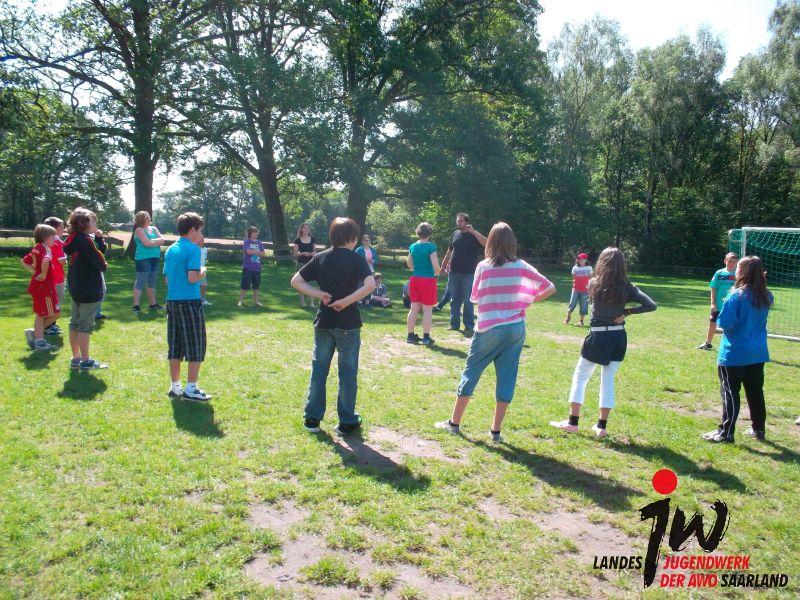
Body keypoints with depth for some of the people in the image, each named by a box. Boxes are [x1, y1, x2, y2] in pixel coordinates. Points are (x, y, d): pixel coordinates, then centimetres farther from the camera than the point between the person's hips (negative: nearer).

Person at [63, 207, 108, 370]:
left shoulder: (76, 239, 9)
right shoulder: (86, 240, -18)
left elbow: (99, 251, 11)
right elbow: (100, 262, -18)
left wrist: (99, 238, -1)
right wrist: (104, 265, 1)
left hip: (77, 288, 9)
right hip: (89, 289, -9)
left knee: (75, 323, 14)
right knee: (85, 325, -3)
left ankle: (76, 358, 24)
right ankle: (85, 361, 3)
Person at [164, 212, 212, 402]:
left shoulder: (170, 250, 13)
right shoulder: (193, 249, -10)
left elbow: (167, 278, 14)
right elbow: (192, 277, -20)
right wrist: (202, 272, -2)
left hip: (172, 301, 8)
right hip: (190, 302, -8)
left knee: (175, 346, 11)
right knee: (195, 347, 0)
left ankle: (175, 386, 17)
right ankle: (191, 389, 2)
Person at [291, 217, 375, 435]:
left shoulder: (320, 257, 4)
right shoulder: (357, 260, -8)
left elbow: (296, 281, 2)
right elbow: (370, 285, -24)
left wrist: (320, 294, -2)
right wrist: (346, 301, -18)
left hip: (323, 322, 4)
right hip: (348, 324, -3)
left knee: (318, 370, 13)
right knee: (347, 373, 7)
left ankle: (312, 419, 19)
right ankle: (347, 422, 14)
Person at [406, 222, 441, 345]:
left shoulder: (413, 246, 5)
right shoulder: (431, 246, -12)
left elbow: (409, 264, 15)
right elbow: (435, 265, -16)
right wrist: (437, 274, 3)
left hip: (414, 279, 5)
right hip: (428, 279, -5)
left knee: (414, 308, 11)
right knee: (427, 309, 2)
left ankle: (411, 335, 16)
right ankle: (426, 337, 3)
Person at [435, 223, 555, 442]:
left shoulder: (483, 266, -6)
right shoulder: (521, 266, -1)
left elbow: (475, 297, 3)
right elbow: (550, 288, 3)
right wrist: (527, 302, 9)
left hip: (488, 329, -2)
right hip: (515, 328, 2)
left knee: (471, 373, 11)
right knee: (506, 378, 8)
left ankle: (454, 422, 20)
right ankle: (496, 430, 12)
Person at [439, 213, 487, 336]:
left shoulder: (473, 235, -3)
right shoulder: (455, 234, 11)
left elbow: (486, 243, -21)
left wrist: (472, 231, -25)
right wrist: (443, 265, 16)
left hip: (468, 274, -5)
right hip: (454, 272, 5)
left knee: (467, 301, -2)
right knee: (454, 300, 9)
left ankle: (469, 326, 3)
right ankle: (454, 324, 17)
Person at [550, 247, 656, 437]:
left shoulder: (594, 284, -7)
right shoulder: (627, 287, -6)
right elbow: (651, 305, -9)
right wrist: (627, 312, -6)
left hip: (598, 337, -2)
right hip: (618, 338, 2)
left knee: (580, 376, 12)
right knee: (608, 380, 11)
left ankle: (572, 422, 11)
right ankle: (601, 426, 14)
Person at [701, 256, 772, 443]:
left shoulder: (737, 295, -18)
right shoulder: (766, 297, 2)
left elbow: (725, 322, -20)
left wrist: (725, 306, -1)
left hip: (734, 354, -6)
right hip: (758, 354, 6)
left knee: (730, 393, 0)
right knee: (755, 392, 16)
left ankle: (726, 433, 3)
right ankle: (758, 429, 27)